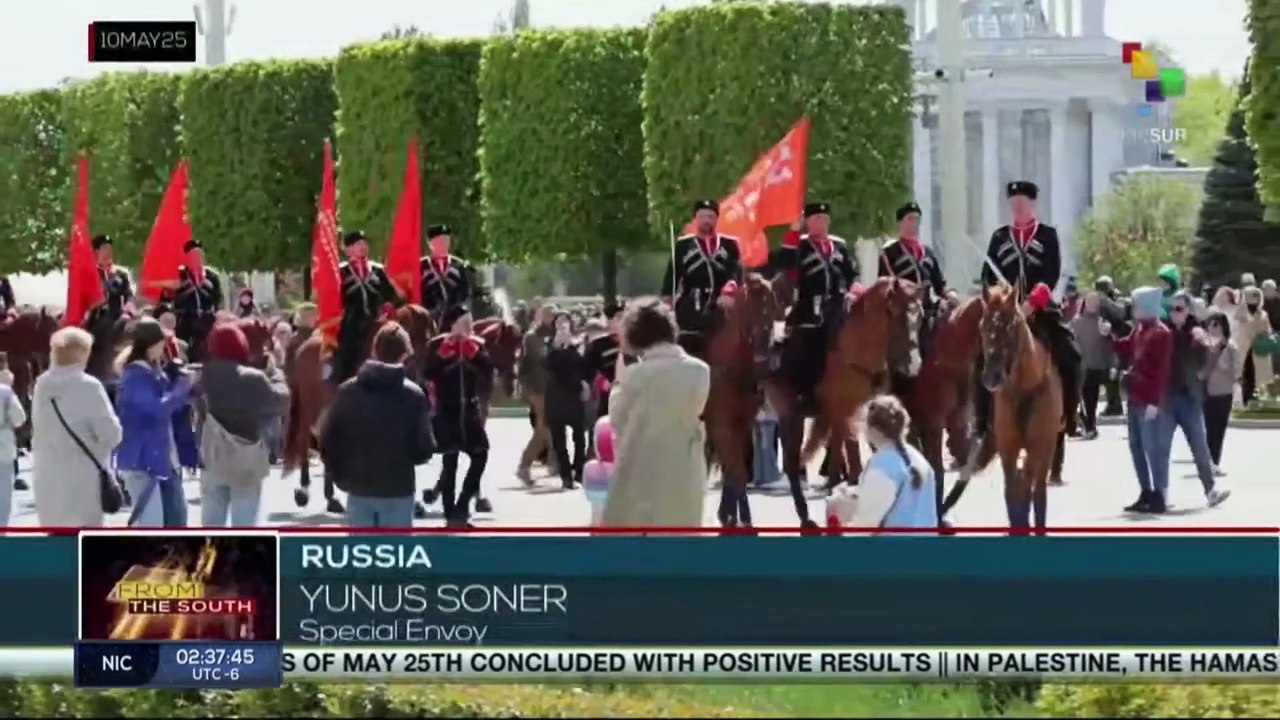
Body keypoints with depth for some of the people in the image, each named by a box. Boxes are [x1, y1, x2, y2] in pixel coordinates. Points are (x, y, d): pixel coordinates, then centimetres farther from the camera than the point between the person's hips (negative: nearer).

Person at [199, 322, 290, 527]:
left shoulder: (204, 377, -6)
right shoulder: (253, 380, -15)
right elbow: (280, 402, -2)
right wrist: (277, 377, 15)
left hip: (213, 461, 3)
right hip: (246, 464, -3)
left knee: (212, 525, 11)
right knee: (244, 526, 3)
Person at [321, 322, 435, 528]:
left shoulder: (348, 391, -1)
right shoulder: (413, 395, -9)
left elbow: (328, 440, 0)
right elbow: (425, 448, -8)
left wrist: (340, 475, 13)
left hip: (359, 489, 2)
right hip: (398, 490, -2)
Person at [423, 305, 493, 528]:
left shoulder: (476, 344, 6)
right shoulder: (437, 345, -4)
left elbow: (488, 371, -6)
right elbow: (427, 373, -14)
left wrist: (475, 353, -19)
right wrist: (443, 355, -22)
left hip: (469, 409, 4)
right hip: (446, 411, -4)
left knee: (480, 455, 0)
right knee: (450, 461, -3)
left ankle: (460, 507, 11)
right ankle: (451, 514, 3)